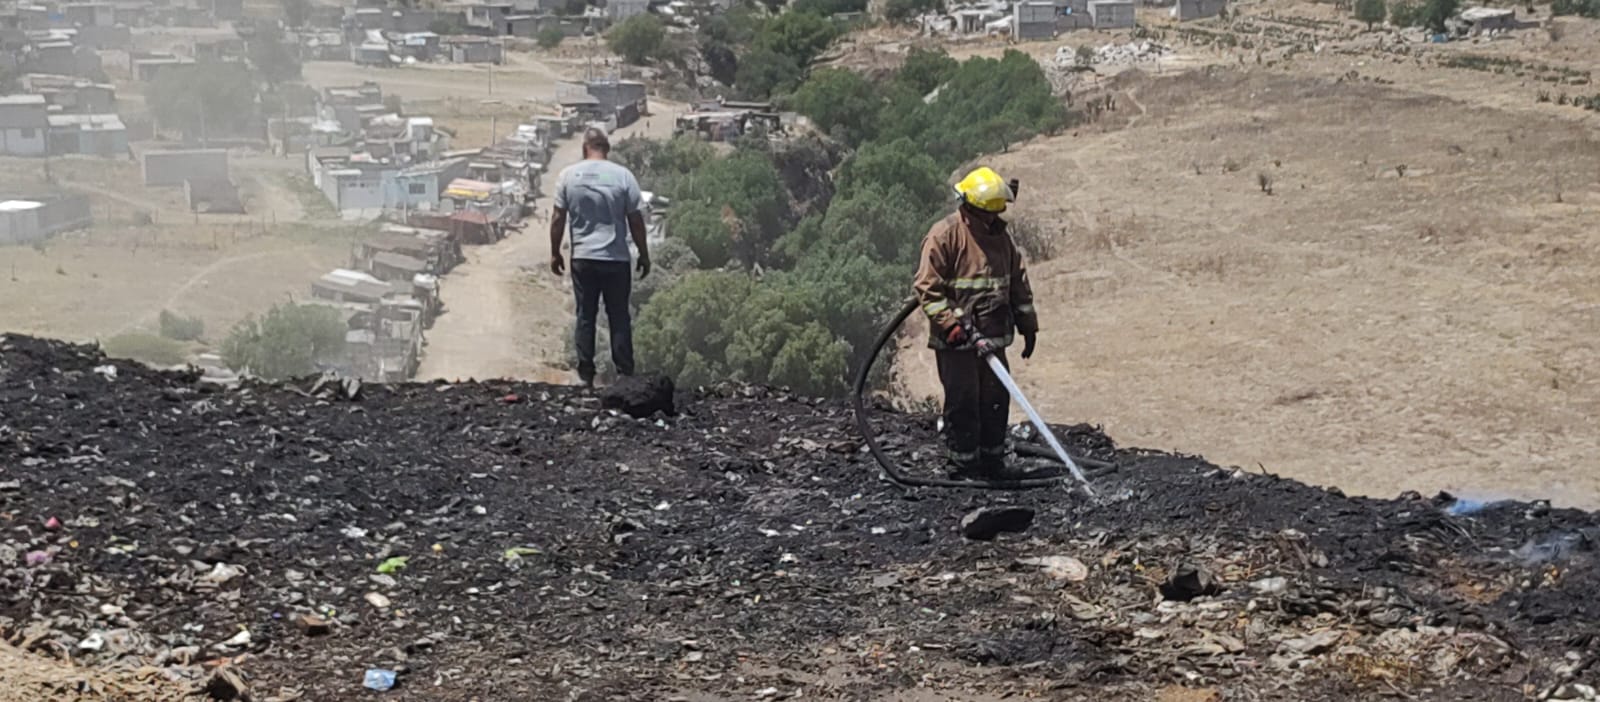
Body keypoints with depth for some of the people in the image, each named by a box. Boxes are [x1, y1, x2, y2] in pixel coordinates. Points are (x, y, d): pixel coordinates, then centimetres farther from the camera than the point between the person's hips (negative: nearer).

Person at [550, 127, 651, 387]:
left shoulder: (568, 175, -3)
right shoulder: (623, 176, -7)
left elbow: (558, 219, 0)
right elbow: (635, 220, -4)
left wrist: (555, 253, 12)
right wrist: (644, 256, 6)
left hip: (583, 259, 1)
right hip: (616, 259, -1)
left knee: (585, 316, 9)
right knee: (619, 317, 7)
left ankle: (586, 375, 11)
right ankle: (624, 373, 8)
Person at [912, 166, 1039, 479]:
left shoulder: (1000, 236, 12)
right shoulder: (943, 235, -10)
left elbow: (1019, 282, 20)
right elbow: (927, 286, -13)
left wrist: (1028, 325, 18)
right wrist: (950, 323, -20)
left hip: (993, 336, 7)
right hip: (955, 340, -7)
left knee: (996, 399, 10)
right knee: (963, 401, -2)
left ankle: (992, 460, 21)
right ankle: (964, 465, 8)